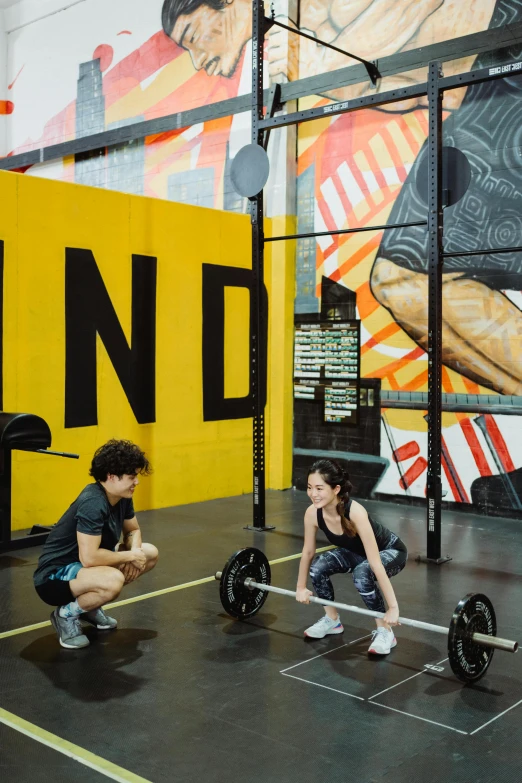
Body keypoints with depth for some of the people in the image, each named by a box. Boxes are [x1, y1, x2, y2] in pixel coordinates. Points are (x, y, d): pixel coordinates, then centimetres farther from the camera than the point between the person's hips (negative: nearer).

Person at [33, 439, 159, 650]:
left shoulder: (121, 496, -1)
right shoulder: (93, 504, -29)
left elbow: (133, 531, 14)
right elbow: (89, 558, -34)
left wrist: (135, 552, -8)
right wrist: (130, 555, -20)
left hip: (84, 566, 10)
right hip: (55, 576, -10)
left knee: (150, 554, 7)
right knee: (113, 581, -38)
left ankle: (90, 605, 14)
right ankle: (66, 613, -7)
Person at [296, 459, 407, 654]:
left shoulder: (355, 512, -40)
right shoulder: (312, 513, -23)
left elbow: (375, 563, -40)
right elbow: (308, 551, -5)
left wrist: (393, 608, -38)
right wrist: (301, 587, 5)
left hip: (391, 551, -5)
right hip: (356, 552, 6)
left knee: (362, 574, -35)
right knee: (318, 567, -19)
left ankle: (385, 631, -13)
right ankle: (332, 620, 6)